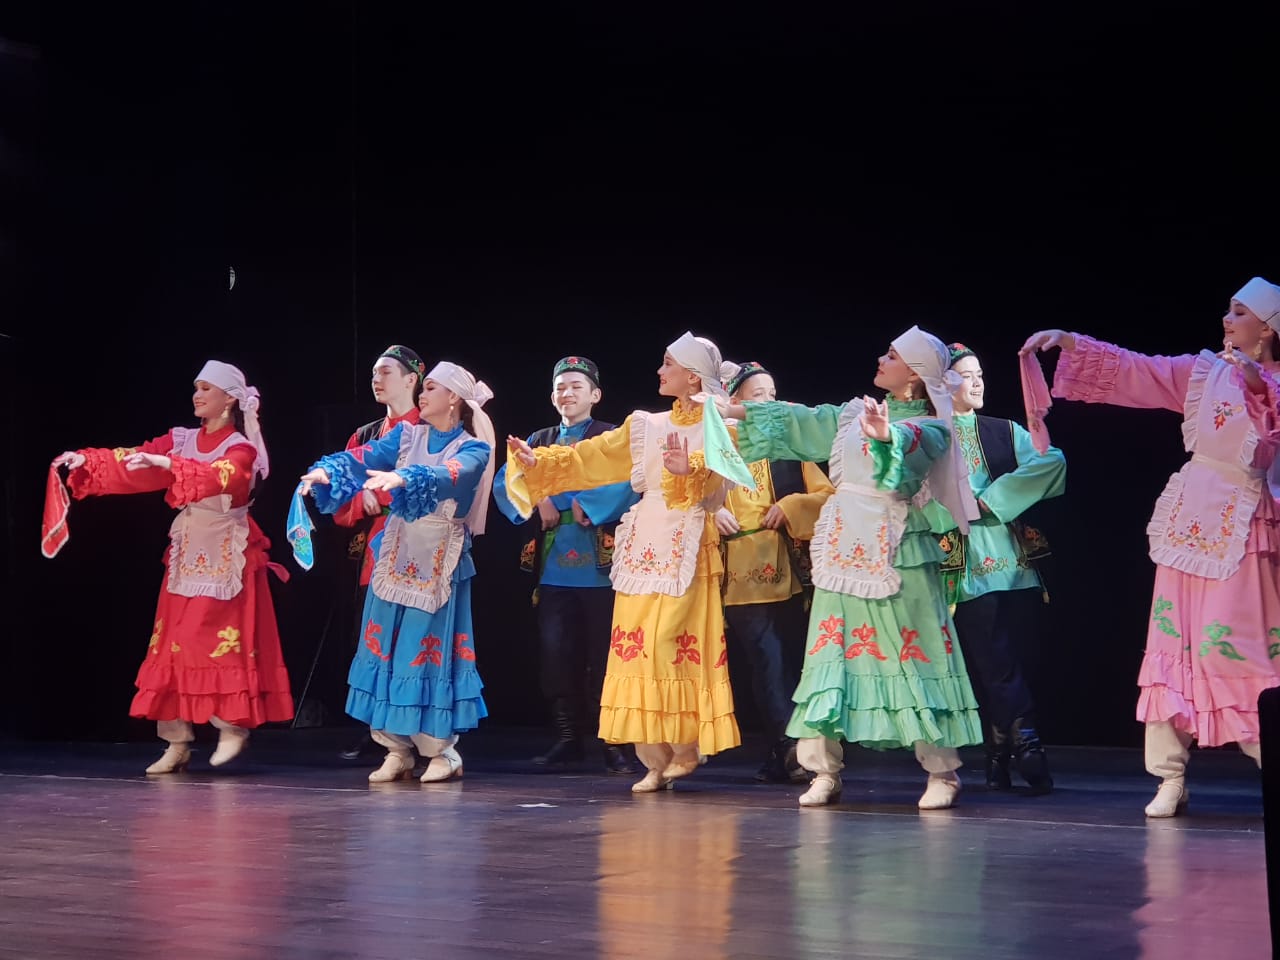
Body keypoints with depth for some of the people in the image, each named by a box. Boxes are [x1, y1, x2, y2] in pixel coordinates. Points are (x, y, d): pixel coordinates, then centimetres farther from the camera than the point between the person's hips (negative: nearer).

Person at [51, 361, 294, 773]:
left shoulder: (241, 448, -8)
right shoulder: (181, 439, 8)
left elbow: (219, 477, -30)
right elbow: (132, 462, -2)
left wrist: (166, 463, -42)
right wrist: (86, 461, -17)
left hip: (227, 557, -5)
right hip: (187, 554, 6)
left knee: (224, 641, -8)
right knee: (174, 644, 2)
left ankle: (232, 728, 5)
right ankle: (177, 742, 5)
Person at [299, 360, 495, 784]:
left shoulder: (473, 449, -4)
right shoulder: (408, 435, 8)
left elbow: (446, 475, -25)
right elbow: (364, 458, -6)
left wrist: (402, 478, -43)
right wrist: (326, 470, -26)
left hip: (440, 562, -4)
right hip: (398, 554, 4)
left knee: (430, 650, -4)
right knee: (388, 648, 3)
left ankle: (442, 749, 7)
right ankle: (397, 750, 9)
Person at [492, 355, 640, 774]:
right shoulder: (539, 441, 16)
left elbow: (627, 484, -15)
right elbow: (505, 481, 4)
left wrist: (586, 506, -19)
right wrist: (537, 500, -13)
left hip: (599, 565, -4)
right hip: (553, 566, 4)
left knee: (603, 657, -2)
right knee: (555, 655, 3)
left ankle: (612, 744, 3)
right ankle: (568, 738, 13)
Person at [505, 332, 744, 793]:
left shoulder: (715, 427, 0)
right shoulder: (646, 426, 16)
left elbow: (711, 481, -18)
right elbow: (588, 459, 14)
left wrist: (687, 471, -39)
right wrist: (538, 461, 3)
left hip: (686, 546, -5)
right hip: (643, 545, 6)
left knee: (671, 646, -11)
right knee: (636, 647, 0)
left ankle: (685, 749, 3)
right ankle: (655, 760, 5)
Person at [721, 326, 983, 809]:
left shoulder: (930, 428, -6)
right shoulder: (857, 413, 13)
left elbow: (909, 447, -29)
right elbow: (800, 422, 21)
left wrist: (885, 436, -51)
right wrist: (735, 411, 21)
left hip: (897, 555, -6)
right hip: (844, 551, 6)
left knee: (916, 657, -4)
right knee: (831, 653, 3)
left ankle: (942, 773, 4)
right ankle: (826, 771, 9)